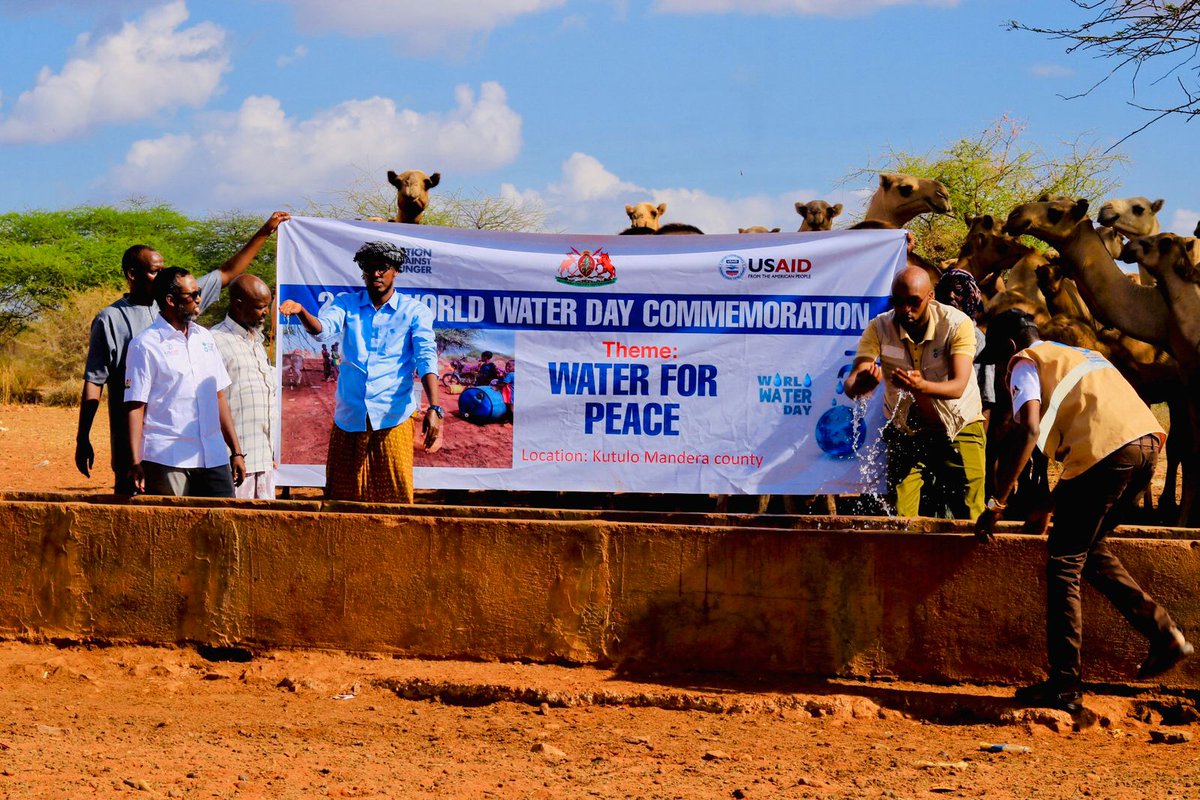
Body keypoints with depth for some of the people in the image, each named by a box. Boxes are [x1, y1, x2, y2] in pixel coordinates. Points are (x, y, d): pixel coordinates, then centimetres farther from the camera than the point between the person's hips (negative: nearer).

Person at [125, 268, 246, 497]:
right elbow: (135, 407, -6)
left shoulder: (204, 338, 15)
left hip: (213, 458, 5)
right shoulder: (145, 345, -3)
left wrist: (236, 451, 15)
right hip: (167, 460, -5)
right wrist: (136, 462, -13)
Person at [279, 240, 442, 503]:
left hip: (393, 417, -2)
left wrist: (433, 408, -20)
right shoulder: (347, 304, 12)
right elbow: (323, 328, -7)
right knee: (343, 496, 5)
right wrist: (300, 311, -31)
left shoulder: (414, 311, 5)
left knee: (396, 495, -6)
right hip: (349, 416, 2)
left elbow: (426, 358, -6)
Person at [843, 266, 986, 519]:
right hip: (906, 431, 1)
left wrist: (921, 386, -50)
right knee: (899, 519, -6)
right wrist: (863, 382, -50)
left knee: (971, 518, -4)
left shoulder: (958, 324, -19)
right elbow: (851, 386, -25)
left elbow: (958, 387, -29)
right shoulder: (878, 328, -14)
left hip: (958, 429, -1)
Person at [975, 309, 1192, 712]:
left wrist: (996, 504, -5)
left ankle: (1065, 686, -1)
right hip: (1148, 440, 8)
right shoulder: (1079, 354, 35)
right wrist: (1049, 507, 41)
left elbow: (1029, 430, -8)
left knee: (1065, 563, 1)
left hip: (1108, 450, -8)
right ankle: (1166, 636, 16)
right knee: (1090, 549, 23)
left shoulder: (1026, 362, 10)